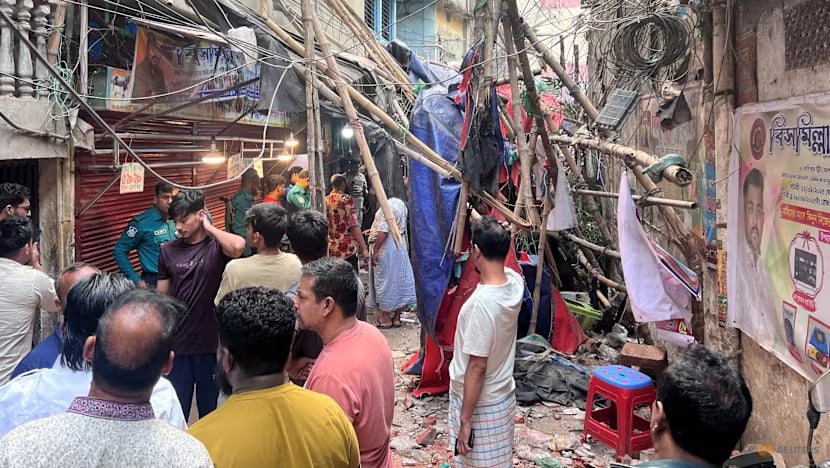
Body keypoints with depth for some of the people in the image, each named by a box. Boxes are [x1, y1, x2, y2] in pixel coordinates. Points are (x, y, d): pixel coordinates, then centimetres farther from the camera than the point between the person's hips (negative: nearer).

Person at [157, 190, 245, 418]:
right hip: (177, 343, 3)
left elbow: (238, 246, -31)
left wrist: (209, 227, -14)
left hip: (210, 342, -2)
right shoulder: (168, 250, 4)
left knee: (209, 409, 13)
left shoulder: (217, 246, -6)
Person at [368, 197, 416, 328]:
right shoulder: (401, 205, 8)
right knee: (399, 280, 12)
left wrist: (375, 251, -17)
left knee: (384, 281, 1)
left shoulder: (387, 206, -16)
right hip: (400, 248, 8)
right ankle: (396, 317, 20)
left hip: (386, 249, -8)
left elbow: (383, 232, -22)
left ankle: (385, 318, 8)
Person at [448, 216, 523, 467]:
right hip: (502, 395, 8)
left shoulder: (482, 302, -31)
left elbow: (477, 367, -27)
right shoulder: (515, 282, -8)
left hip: (480, 404, -8)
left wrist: (465, 419, -19)